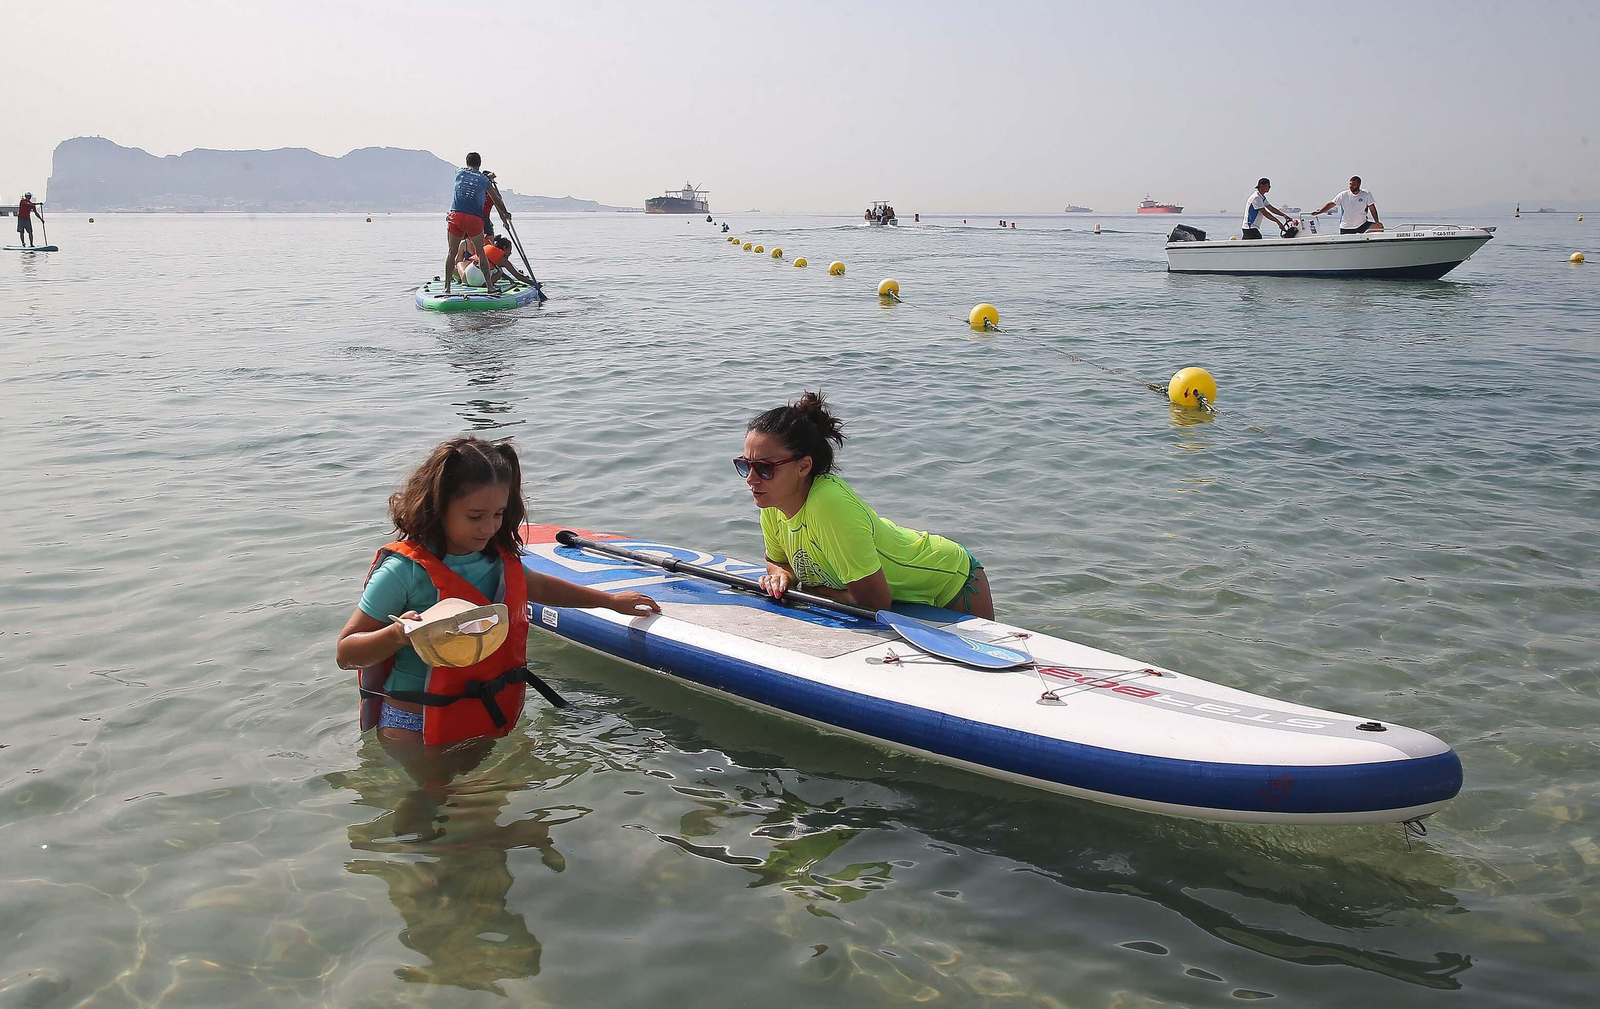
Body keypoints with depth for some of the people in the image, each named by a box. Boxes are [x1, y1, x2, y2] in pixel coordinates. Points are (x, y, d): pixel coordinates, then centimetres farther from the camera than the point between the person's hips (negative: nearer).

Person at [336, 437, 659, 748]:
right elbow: (345, 652, -15)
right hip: (415, 734, -6)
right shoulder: (405, 571, -20)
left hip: (495, 721, 6)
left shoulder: (501, 557, 0)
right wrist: (398, 634, -35)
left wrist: (610, 600, 30)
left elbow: (539, 587, 25)